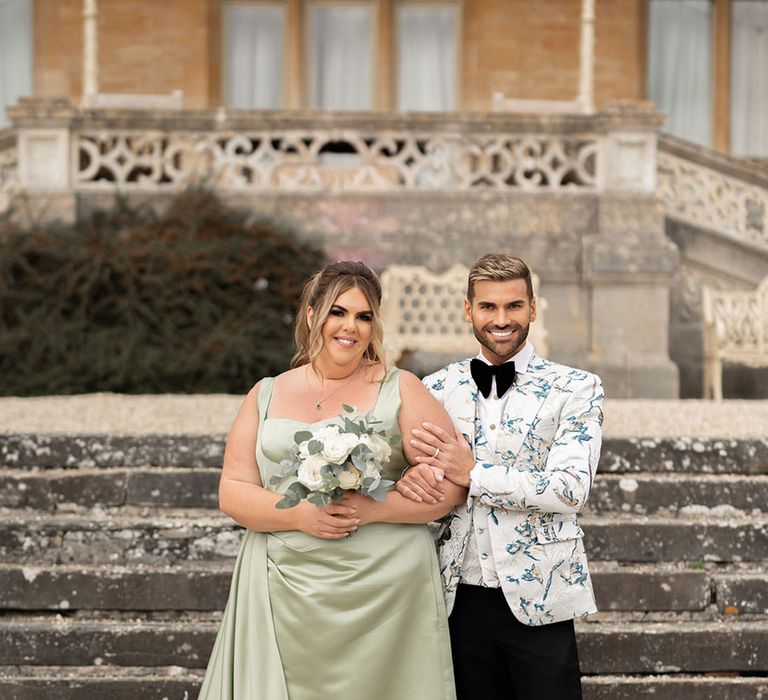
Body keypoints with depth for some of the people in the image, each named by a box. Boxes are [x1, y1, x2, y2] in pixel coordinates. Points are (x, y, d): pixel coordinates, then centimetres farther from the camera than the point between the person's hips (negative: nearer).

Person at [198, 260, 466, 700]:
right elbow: (233, 492, 5)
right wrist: (299, 514, -12)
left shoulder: (400, 390, 3)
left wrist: (372, 508, -15)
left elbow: (453, 485, -2)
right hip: (284, 593, 2)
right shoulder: (267, 395, 11)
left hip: (383, 592, -2)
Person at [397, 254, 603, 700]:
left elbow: (572, 489, -13)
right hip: (460, 597, 3)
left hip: (537, 601, -3)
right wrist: (410, 478, -12)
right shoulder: (439, 388, 8)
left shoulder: (576, 389, -2)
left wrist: (473, 474, -18)